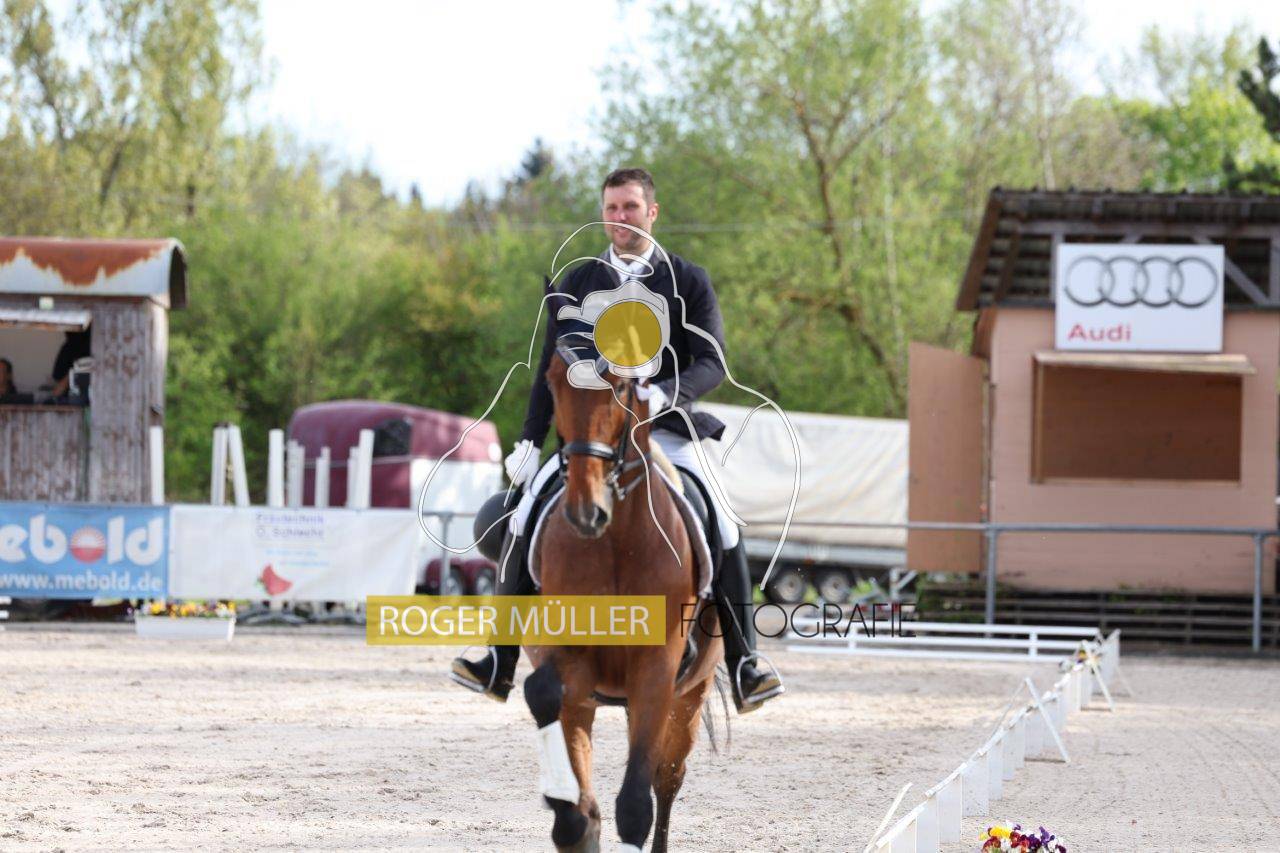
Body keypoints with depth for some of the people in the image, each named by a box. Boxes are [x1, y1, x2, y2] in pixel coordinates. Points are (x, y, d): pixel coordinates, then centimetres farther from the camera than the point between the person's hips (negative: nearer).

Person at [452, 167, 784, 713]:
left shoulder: (688, 282, 4)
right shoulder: (578, 283, 11)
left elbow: (712, 364, -5)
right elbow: (552, 367, 14)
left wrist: (665, 393, -25)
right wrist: (530, 441, 6)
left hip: (666, 431, -2)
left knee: (723, 527, -22)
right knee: (526, 516, -18)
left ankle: (743, 667, -15)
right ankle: (501, 662, -11)